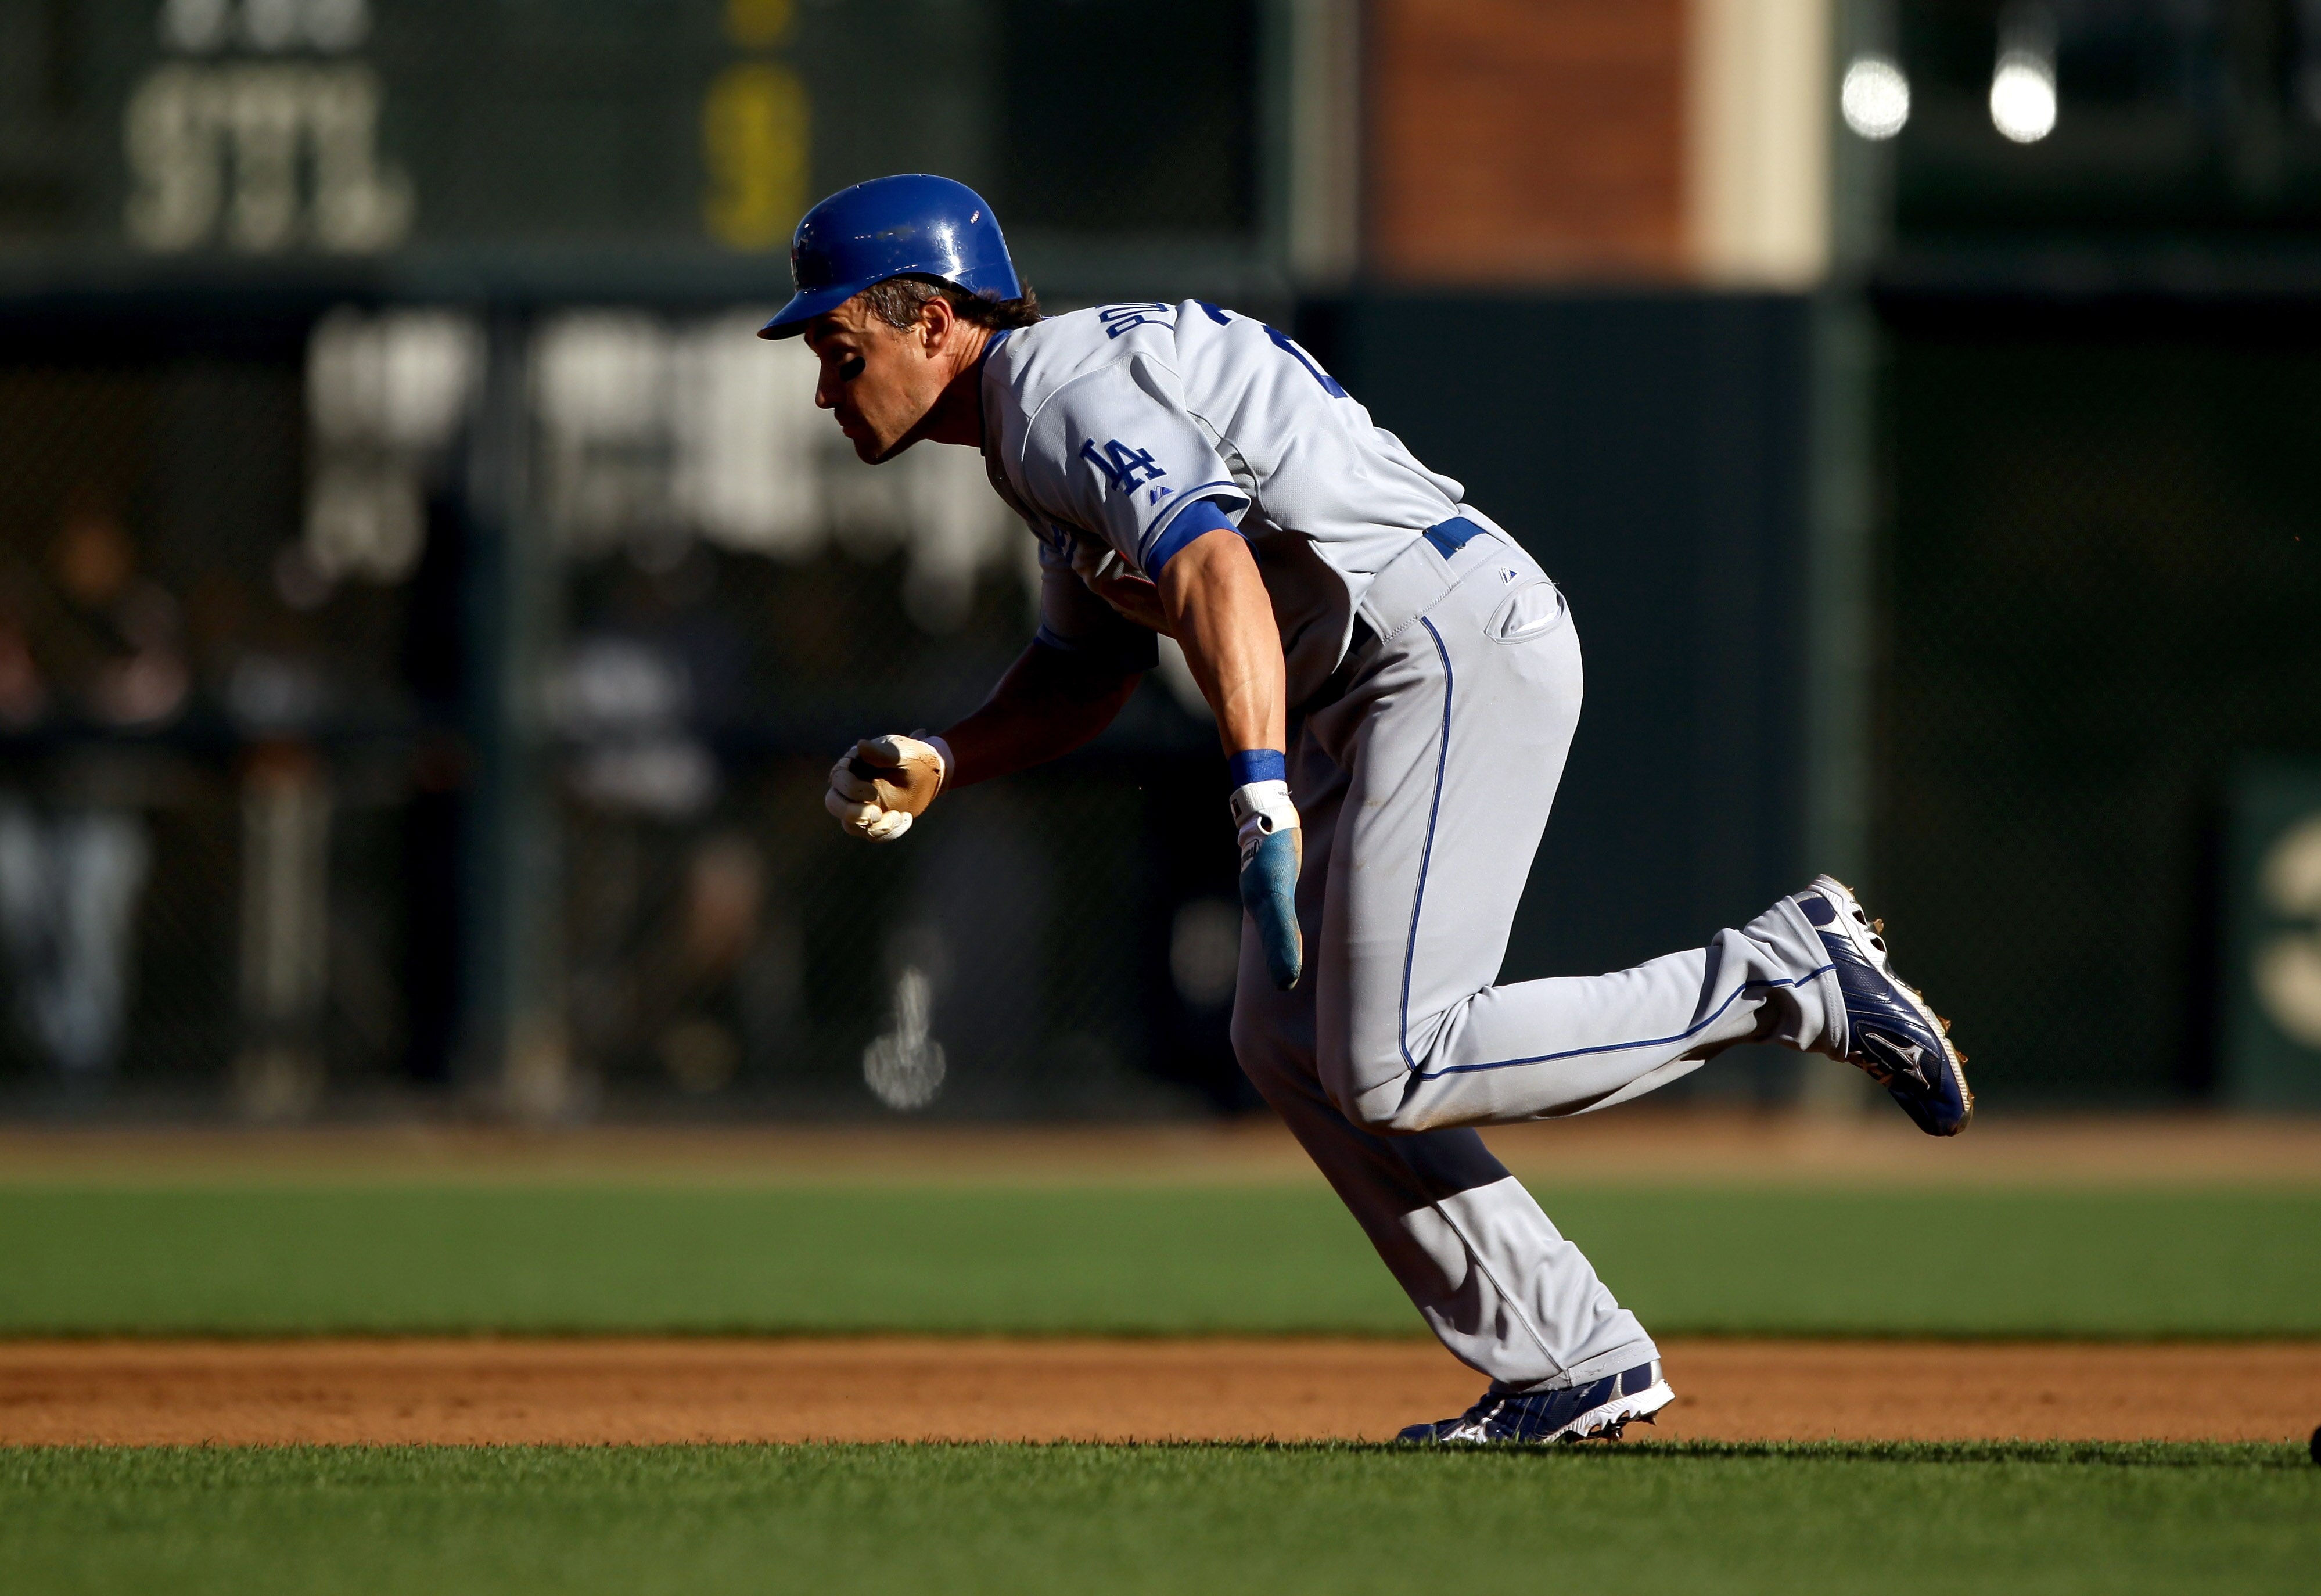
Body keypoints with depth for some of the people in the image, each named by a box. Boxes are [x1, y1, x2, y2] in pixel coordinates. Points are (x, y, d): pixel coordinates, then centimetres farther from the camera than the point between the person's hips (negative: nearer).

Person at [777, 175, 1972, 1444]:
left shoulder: (1057, 387, -12)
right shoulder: (1033, 432, 21)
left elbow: (1213, 569, -29)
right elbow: (1086, 670, 31)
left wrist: (1265, 803, -39)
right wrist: (933, 765, 13)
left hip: (1462, 650, -11)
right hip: (1373, 696, 11)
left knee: (1393, 1076, -16)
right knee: (1289, 1042, 9)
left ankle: (1786, 976, -9)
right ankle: (1567, 1368, 9)